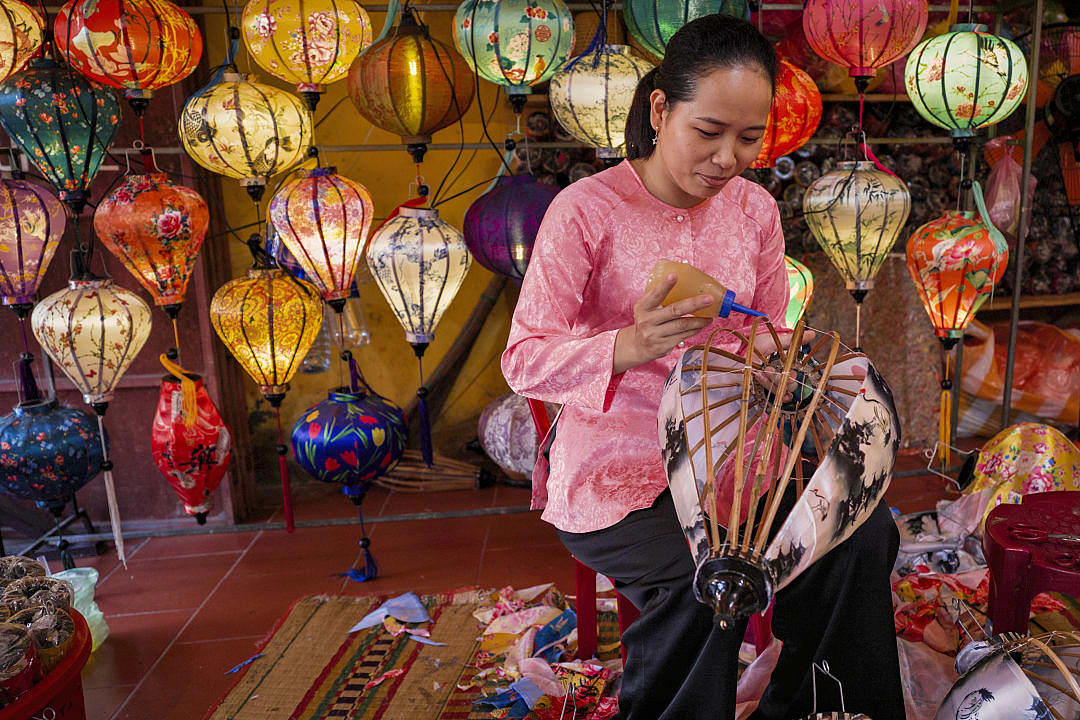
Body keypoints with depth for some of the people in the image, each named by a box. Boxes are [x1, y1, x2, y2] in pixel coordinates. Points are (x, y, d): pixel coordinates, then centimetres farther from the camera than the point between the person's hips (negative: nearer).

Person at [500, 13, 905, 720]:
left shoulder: (755, 207, 5)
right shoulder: (586, 209, -12)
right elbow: (524, 361, -16)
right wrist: (628, 347, -34)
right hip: (614, 477, -5)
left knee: (864, 529, -15)